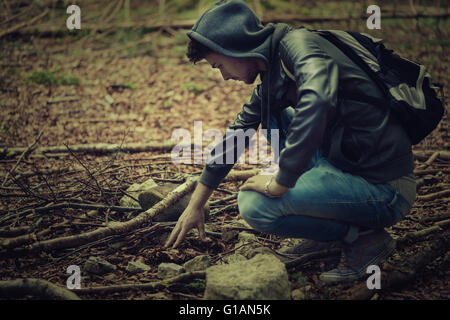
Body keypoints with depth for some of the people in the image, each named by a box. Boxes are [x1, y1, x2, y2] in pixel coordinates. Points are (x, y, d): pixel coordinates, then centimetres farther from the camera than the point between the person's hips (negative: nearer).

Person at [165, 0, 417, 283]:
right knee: (273, 118, 17)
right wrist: (196, 205, 25)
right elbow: (237, 133, 22)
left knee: (253, 204, -15)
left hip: (387, 192, -9)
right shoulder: (272, 72, 12)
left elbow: (316, 102, -38)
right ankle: (329, 231, 16)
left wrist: (279, 183, -26)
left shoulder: (299, 43, -16)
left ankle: (363, 237, -1)